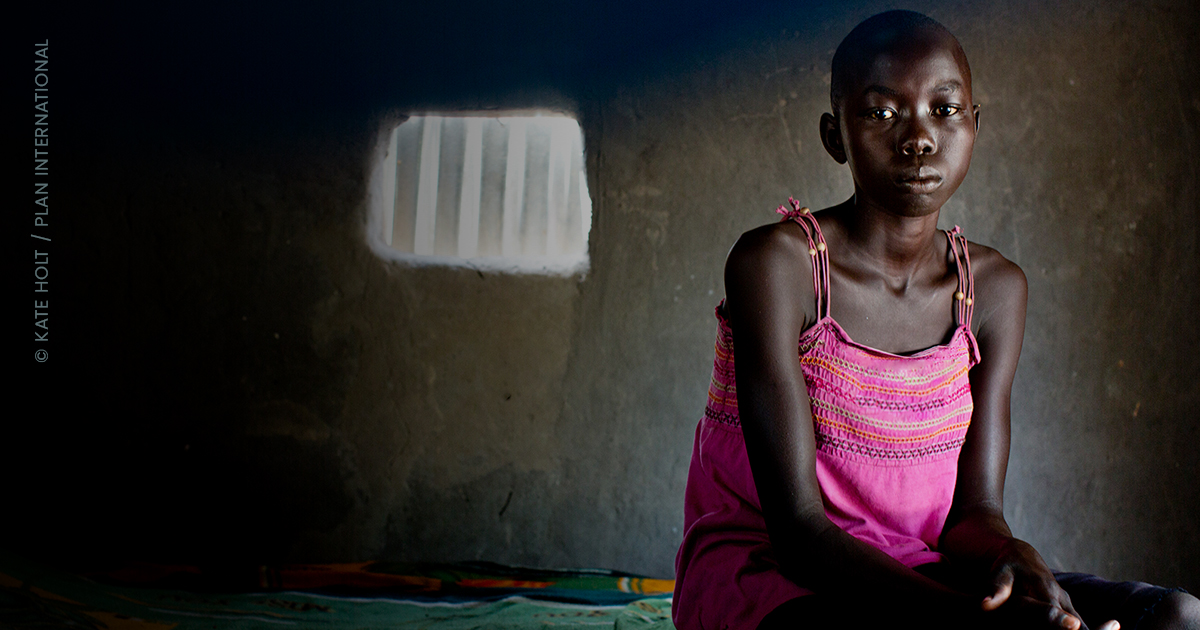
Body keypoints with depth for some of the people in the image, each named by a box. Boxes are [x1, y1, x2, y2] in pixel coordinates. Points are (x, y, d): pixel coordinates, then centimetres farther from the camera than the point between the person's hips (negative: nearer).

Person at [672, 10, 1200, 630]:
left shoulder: (996, 288, 7)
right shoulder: (775, 262, -12)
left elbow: (972, 510, 1)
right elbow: (798, 528, -19)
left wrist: (1008, 558, -25)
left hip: (912, 578, 7)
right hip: (765, 580, -7)